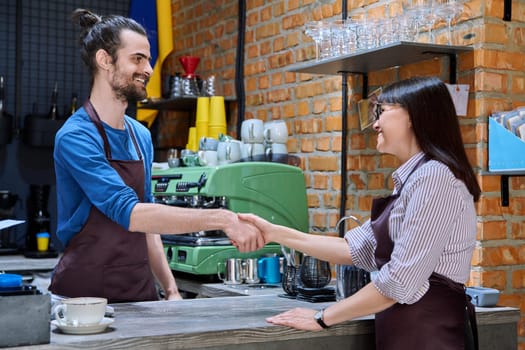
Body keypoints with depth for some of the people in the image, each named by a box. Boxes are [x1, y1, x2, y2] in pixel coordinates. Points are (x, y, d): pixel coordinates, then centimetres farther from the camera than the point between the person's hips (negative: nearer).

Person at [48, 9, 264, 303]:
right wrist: (221, 219, -31)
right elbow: (131, 213, -26)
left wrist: (171, 289, 7)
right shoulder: (75, 137, -16)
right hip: (85, 299, -6)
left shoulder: (142, 136, 8)